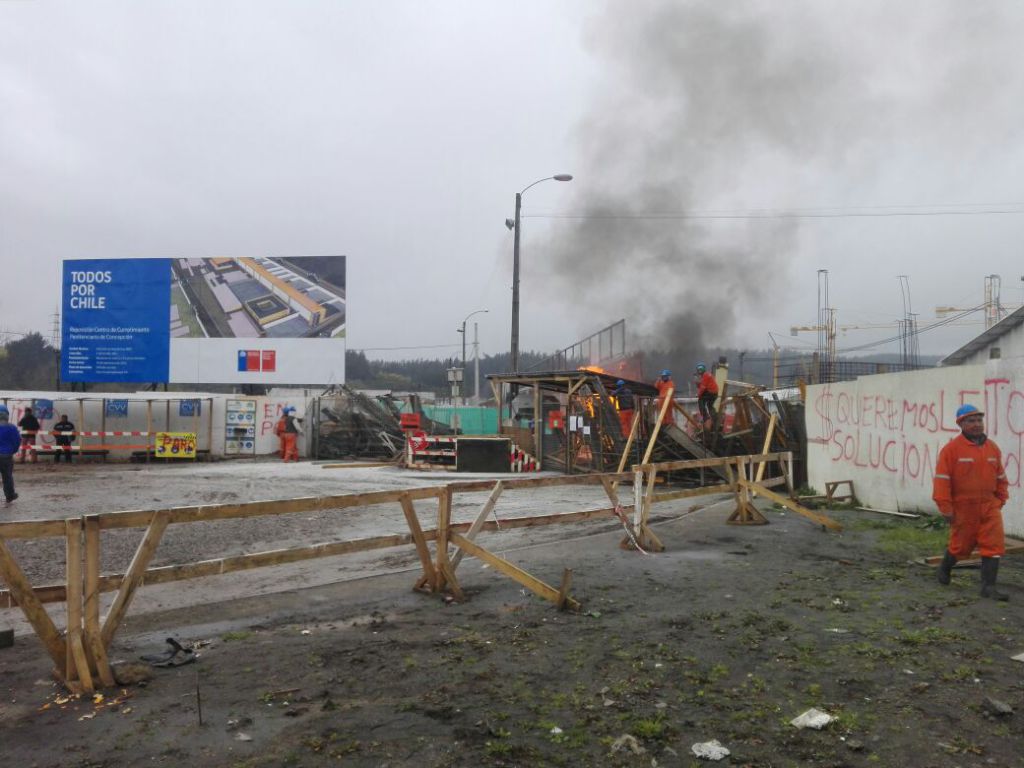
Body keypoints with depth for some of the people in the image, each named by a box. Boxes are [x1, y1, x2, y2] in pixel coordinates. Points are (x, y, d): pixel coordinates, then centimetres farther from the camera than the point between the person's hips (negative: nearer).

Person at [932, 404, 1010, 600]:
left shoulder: (993, 448, 5)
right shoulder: (951, 448, -12)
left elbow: (1000, 477, 17)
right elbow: (942, 479, -13)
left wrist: (1001, 500, 11)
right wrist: (946, 508, -14)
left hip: (989, 507, 4)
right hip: (963, 508, -4)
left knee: (993, 545, -4)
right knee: (960, 545, 11)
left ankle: (988, 586, 2)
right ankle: (944, 569, 39)